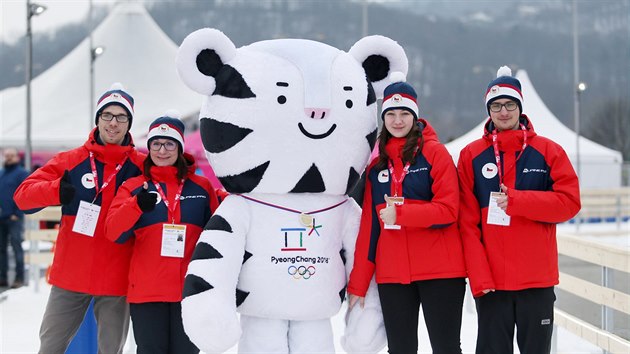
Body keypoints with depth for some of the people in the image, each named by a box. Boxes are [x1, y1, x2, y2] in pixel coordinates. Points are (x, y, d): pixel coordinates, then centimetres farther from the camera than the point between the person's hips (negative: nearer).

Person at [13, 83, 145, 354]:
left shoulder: (142, 167, -1)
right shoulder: (70, 161, 1)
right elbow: (23, 194, -3)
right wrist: (56, 190, -23)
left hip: (116, 279, -1)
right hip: (70, 275, 1)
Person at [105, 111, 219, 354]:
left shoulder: (201, 188, 8)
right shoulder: (134, 187, 6)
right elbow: (113, 232, -7)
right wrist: (137, 206, -25)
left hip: (190, 290, 0)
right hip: (146, 291, 0)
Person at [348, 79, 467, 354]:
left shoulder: (434, 152, -1)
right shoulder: (377, 160, 11)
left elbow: (448, 209, -10)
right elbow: (368, 224, 11)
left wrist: (399, 215, -19)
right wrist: (358, 283, 8)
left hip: (439, 270, -4)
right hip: (391, 274, 4)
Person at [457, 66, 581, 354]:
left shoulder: (548, 151, 4)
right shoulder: (471, 156, 4)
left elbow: (570, 202, -6)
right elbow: (467, 222, -1)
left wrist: (516, 200, -15)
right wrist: (478, 276, -10)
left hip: (537, 278, 0)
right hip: (490, 281, 0)